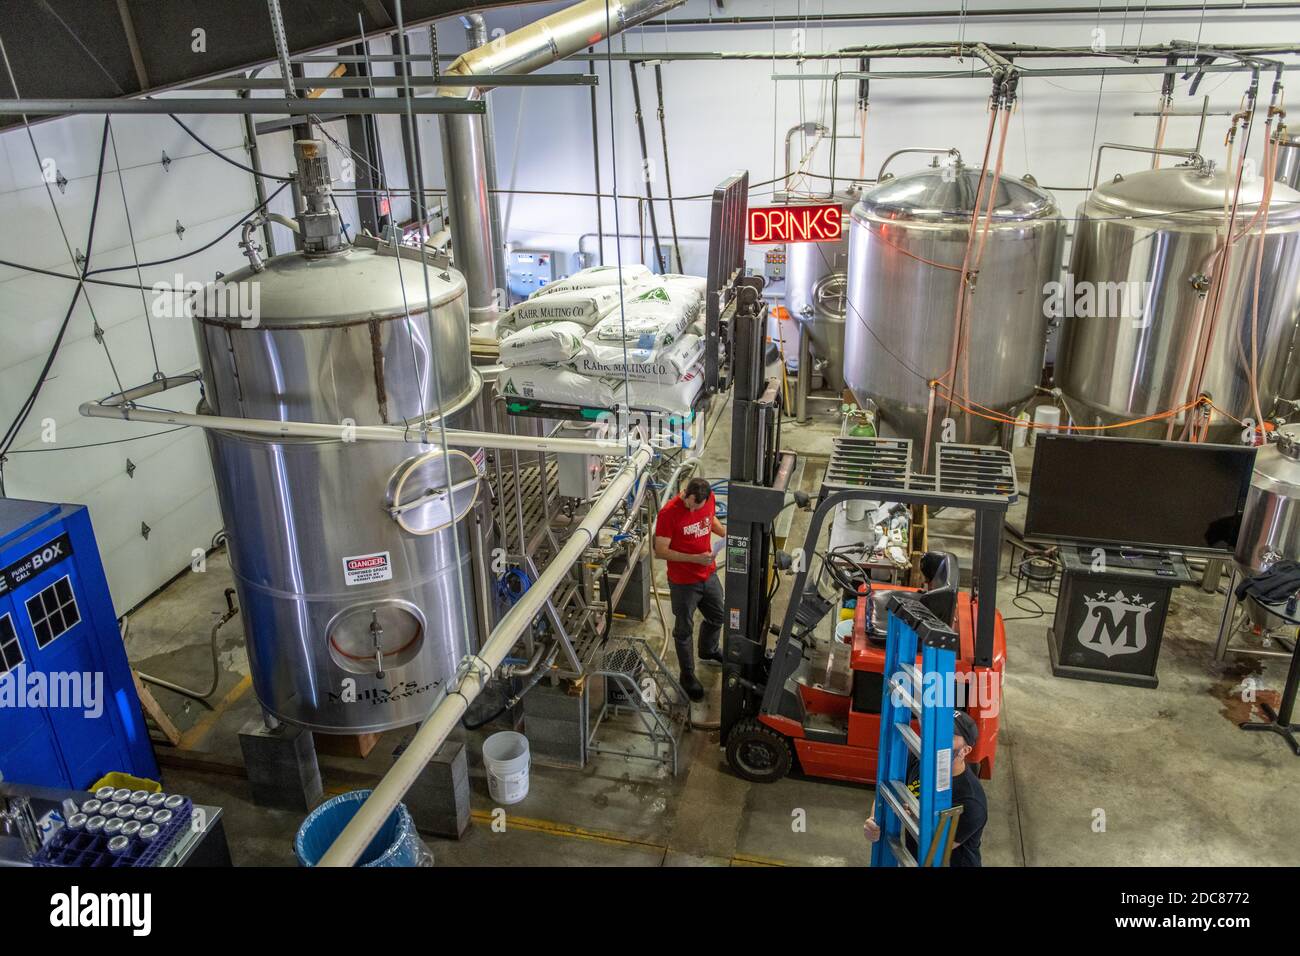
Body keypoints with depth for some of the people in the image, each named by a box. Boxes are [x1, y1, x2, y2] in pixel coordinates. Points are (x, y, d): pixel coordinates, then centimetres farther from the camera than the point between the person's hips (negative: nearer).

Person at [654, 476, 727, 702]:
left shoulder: (709, 499, -10)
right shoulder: (669, 513, -28)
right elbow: (660, 552, -23)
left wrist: (725, 532, -7)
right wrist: (694, 558, -29)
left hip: (708, 574, 6)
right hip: (683, 581, -6)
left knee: (718, 617, 26)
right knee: (684, 629, 13)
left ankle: (709, 650, 56)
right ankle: (687, 675, 34)